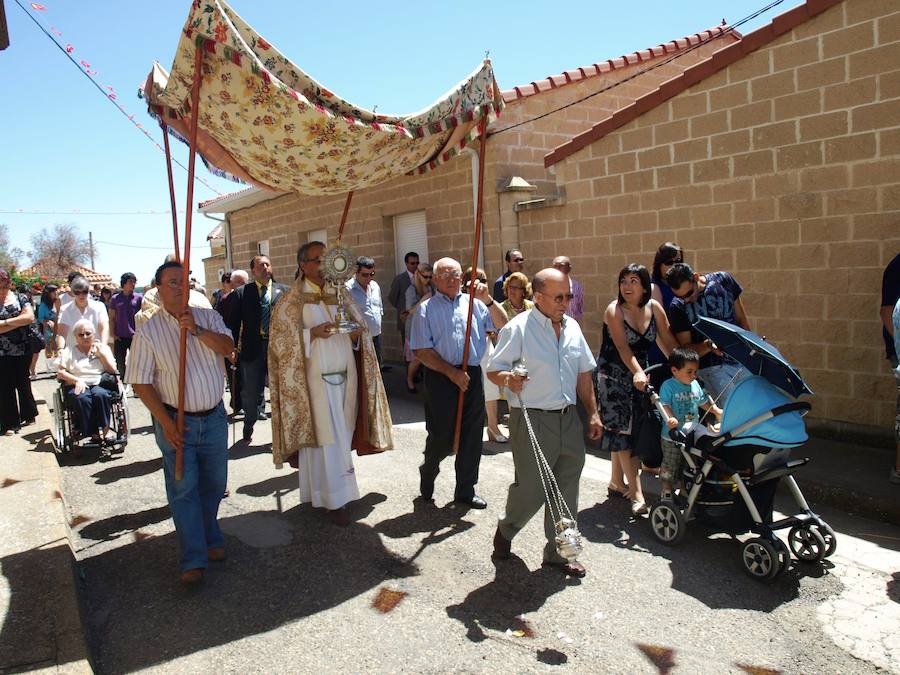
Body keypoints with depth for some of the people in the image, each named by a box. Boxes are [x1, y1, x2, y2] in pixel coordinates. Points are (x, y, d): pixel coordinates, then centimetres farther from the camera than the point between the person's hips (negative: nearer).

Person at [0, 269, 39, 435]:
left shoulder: (21, 298, 1)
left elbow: (30, 317, -14)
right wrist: (19, 321, -16)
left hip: (23, 350, 1)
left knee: (23, 383, 14)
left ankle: (28, 415, 31)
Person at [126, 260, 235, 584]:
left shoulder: (208, 317, 4)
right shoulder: (148, 331, -5)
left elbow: (228, 347, -12)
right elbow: (142, 383, -7)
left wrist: (197, 330, -26)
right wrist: (166, 422, -14)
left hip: (214, 417, 3)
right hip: (176, 421, -3)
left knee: (214, 484, 14)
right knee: (183, 488, -2)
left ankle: (208, 536, 36)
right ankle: (193, 560, 6)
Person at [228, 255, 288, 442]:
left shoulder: (283, 290, 5)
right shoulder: (242, 293, 3)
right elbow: (234, 322, 2)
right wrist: (233, 347, -5)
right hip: (252, 348, 0)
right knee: (251, 391, 10)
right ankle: (248, 428, 28)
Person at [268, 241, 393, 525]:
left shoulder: (339, 293, 11)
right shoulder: (292, 300, -4)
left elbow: (359, 326, 16)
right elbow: (282, 339, -8)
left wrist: (356, 332, -6)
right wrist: (313, 333, -20)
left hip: (345, 375, 6)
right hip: (315, 378, -5)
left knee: (341, 435, 10)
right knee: (326, 438, -2)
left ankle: (323, 490, 25)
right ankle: (335, 499, 8)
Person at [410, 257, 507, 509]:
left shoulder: (474, 303, 10)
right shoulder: (426, 309, 1)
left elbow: (502, 325, 5)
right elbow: (421, 350, -6)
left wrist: (488, 300, -9)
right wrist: (451, 372, -13)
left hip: (472, 376, 4)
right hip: (441, 378, -3)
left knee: (472, 438, 9)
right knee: (442, 437, 2)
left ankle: (465, 491, 25)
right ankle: (427, 476, 32)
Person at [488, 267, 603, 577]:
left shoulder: (572, 326, 10)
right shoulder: (518, 328, -10)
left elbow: (583, 374, 17)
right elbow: (494, 369, -10)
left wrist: (593, 413, 14)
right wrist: (508, 379, -32)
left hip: (569, 419, 6)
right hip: (532, 422, -6)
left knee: (566, 490, 11)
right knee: (531, 488, -1)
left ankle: (558, 552, 27)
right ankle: (505, 530, 30)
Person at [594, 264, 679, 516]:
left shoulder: (654, 308, 0)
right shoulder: (614, 310, -14)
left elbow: (668, 342, 2)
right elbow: (623, 347, -27)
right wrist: (637, 372, -41)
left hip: (640, 376, 5)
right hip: (611, 375, -5)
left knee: (630, 429, 8)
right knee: (620, 428, -11)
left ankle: (617, 482, 24)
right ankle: (636, 491, -10)